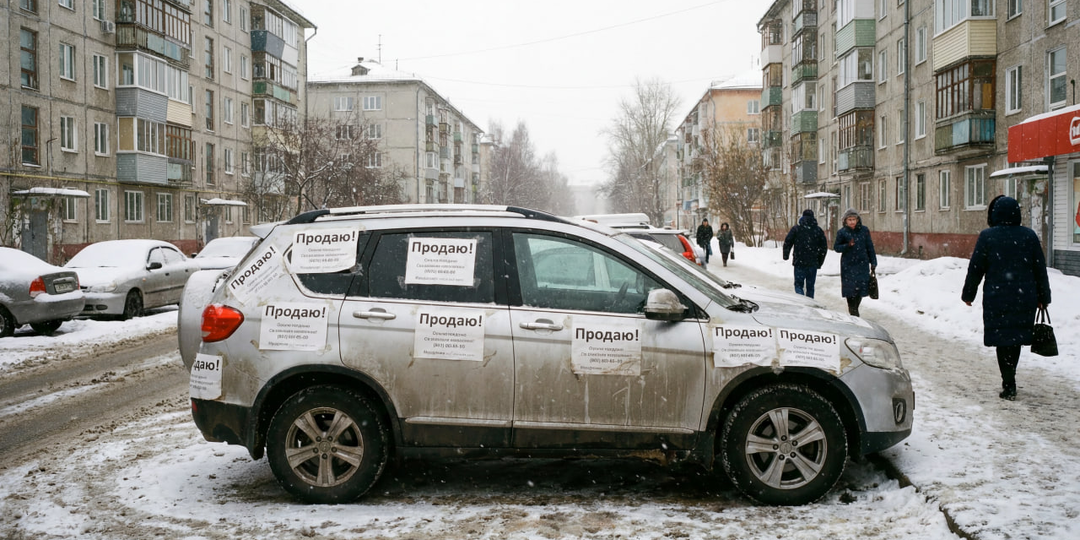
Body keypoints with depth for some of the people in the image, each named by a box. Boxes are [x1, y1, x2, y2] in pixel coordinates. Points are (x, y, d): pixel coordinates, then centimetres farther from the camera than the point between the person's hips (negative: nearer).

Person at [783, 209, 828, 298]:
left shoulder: (796, 229, -3)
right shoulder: (818, 230, 6)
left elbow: (787, 243, -3)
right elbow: (824, 247, 9)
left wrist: (785, 256, 12)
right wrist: (820, 262, 17)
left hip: (799, 262, -2)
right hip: (813, 263, 2)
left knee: (799, 284, 4)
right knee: (810, 286, 12)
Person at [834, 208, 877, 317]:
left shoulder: (864, 230, 3)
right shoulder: (842, 232, -2)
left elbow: (870, 247, 9)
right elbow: (836, 247, 0)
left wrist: (873, 262, 9)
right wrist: (847, 245, -18)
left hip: (862, 264, 2)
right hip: (848, 264, -2)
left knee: (861, 287, 1)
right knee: (850, 288, -3)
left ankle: (855, 308, 19)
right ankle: (852, 309, 11)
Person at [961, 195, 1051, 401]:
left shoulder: (987, 236, -6)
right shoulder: (1029, 236, 2)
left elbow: (975, 268, -2)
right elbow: (1040, 269, 7)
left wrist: (968, 294, 9)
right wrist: (1044, 297, 16)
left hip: (997, 298, -3)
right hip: (1025, 299, 3)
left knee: (1003, 339, 2)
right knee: (1016, 338, 15)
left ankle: (1009, 385, -1)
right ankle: (1009, 381, 23)